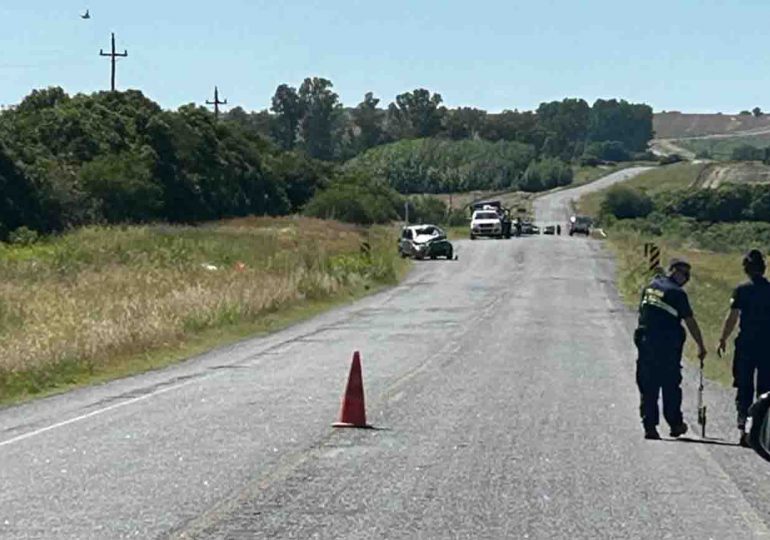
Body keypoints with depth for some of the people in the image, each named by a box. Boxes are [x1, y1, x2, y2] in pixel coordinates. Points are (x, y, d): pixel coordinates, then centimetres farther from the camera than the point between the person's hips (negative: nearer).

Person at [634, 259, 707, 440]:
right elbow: (690, 322, -6)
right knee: (671, 385, 7)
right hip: (668, 345, -5)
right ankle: (675, 424, 15)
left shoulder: (650, 287, 11)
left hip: (645, 342, 5)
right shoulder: (677, 293, -7)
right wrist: (701, 346, 0)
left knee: (647, 386, 6)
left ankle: (649, 426, 2)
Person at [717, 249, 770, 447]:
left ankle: (743, 425, -6)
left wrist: (723, 340, 4)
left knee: (744, 389, 6)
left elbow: (732, 318, -6)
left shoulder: (741, 290, -5)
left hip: (745, 344, -1)